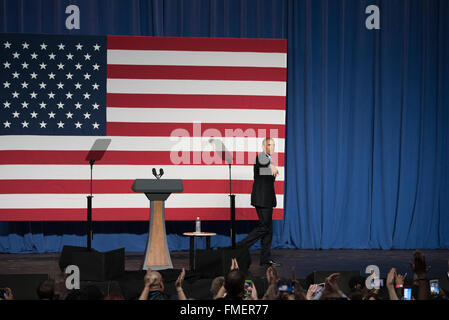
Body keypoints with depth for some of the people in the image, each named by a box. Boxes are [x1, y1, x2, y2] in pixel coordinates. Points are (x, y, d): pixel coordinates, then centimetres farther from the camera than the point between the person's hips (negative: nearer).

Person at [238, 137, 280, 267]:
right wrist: (272, 165, -49)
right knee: (264, 226, -13)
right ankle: (239, 248, -10)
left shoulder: (269, 158, 19)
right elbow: (262, 161, -38)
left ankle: (265, 259, 11)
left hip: (267, 198, 10)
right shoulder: (261, 155, -12)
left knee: (268, 228, 9)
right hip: (262, 197, -10)